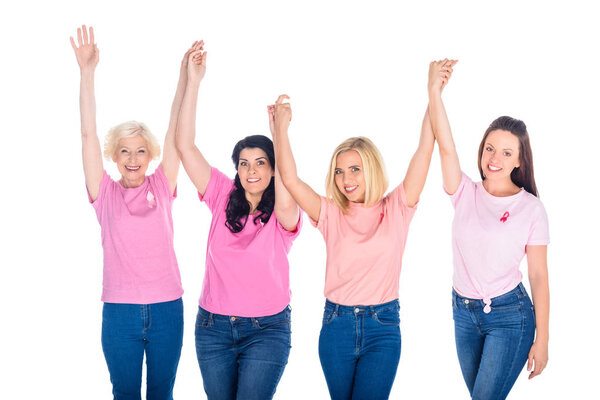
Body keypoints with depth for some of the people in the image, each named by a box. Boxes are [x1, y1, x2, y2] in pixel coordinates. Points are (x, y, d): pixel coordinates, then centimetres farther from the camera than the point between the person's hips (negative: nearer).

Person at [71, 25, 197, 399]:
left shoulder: (161, 188, 3)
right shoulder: (105, 192, 1)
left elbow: (176, 133, -4)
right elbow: (89, 134, -6)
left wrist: (186, 76, -12)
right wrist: (87, 71, -13)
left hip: (166, 309, 1)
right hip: (120, 311, 0)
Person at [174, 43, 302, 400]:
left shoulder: (282, 215, -6)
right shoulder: (224, 197, 1)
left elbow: (286, 202, -32)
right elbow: (185, 147, -6)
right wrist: (193, 82, -12)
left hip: (267, 330, -3)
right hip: (214, 327, 3)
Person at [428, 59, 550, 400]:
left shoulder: (531, 208, -8)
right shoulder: (466, 194, -1)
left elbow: (539, 276, -6)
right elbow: (446, 146, -17)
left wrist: (542, 340, -6)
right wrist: (434, 90, -32)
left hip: (509, 315, -4)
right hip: (464, 311, 4)